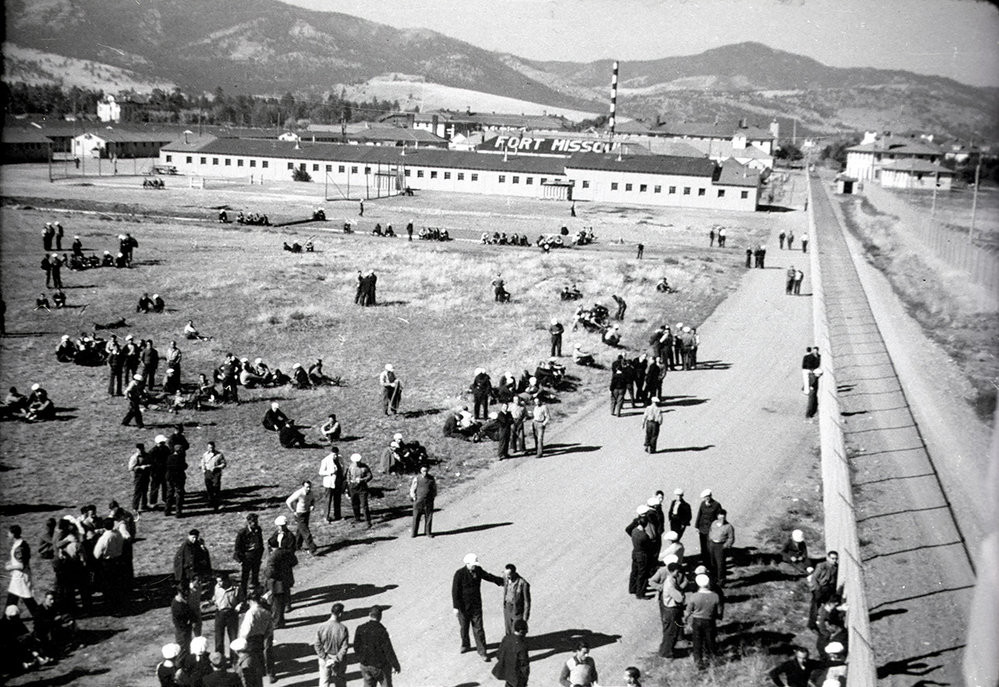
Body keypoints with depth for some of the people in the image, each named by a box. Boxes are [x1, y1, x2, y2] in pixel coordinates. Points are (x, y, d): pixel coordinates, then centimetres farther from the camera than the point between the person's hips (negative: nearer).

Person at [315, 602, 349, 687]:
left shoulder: (322, 627, -14)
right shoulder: (343, 629, -19)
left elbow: (318, 645, -12)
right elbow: (344, 648, -18)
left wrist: (325, 658, -8)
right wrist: (337, 659, -12)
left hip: (325, 659, 1)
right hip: (339, 660, -1)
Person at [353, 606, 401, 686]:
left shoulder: (360, 629, -9)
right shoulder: (382, 631, -22)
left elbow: (356, 647, 2)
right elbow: (389, 651, -18)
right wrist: (396, 666, -7)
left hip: (365, 665, 4)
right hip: (381, 666, -4)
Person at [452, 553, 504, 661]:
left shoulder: (478, 570, -5)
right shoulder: (459, 574, -18)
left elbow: (488, 577, 13)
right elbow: (455, 591, -14)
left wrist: (503, 581, 15)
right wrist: (456, 607, -16)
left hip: (476, 606, 2)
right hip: (463, 607, -2)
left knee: (478, 629, 3)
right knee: (463, 627, 17)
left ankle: (482, 651, 13)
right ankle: (465, 645, 41)